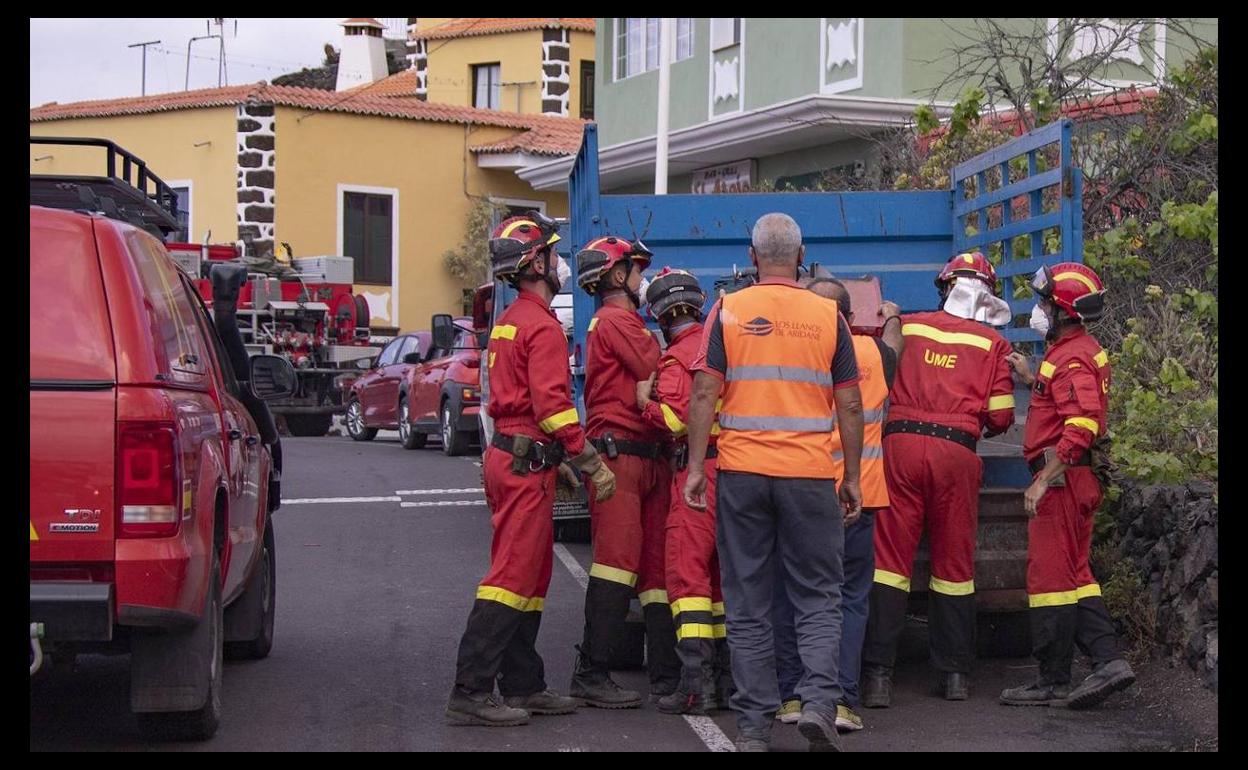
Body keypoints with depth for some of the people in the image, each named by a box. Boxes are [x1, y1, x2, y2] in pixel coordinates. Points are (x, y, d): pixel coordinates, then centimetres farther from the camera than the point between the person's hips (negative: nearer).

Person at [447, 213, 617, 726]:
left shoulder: (509, 322, 18)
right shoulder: (542, 326, -14)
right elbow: (552, 404, -22)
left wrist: (557, 460, 24)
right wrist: (591, 463, -17)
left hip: (508, 454, 10)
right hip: (527, 465, -10)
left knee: (531, 575, 15)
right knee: (512, 576, -9)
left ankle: (523, 686, 20)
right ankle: (471, 693, -10)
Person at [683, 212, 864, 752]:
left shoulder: (728, 312, 2)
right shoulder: (828, 315, 3)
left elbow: (704, 393, -3)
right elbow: (849, 405, 5)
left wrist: (695, 466, 1)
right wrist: (852, 477, 12)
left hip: (741, 474, 0)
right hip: (810, 475, 0)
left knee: (748, 603, 7)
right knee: (818, 597, 9)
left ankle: (754, 724, 8)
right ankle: (819, 699, -9)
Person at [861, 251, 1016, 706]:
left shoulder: (906, 327, 12)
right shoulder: (992, 343, 8)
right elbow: (1001, 416, 5)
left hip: (900, 444, 0)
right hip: (956, 451, 0)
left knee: (890, 555, 0)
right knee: (954, 562, 11)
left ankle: (878, 674, -7)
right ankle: (955, 673, 17)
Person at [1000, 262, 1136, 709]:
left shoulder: (1072, 359, -16)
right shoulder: (1081, 351, 17)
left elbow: (1081, 426, -27)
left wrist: (1043, 480, -26)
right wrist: (1031, 379, 20)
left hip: (1062, 478, -11)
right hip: (1076, 480, 11)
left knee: (1051, 575, -5)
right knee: (1074, 574, 14)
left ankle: (1053, 682, 1)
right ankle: (1108, 661, 8)